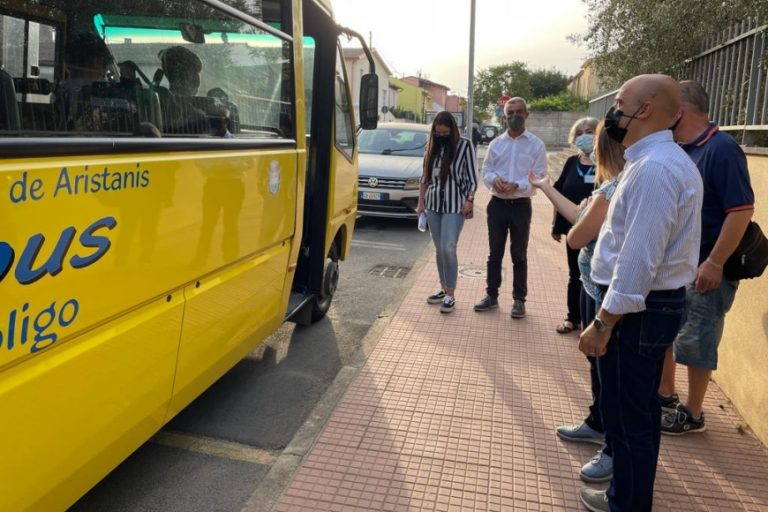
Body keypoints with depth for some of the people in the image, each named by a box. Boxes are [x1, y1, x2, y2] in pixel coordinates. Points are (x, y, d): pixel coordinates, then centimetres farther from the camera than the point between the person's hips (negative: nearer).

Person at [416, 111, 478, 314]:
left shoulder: (465, 145, -6)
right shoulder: (432, 147, 8)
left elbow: (472, 177, -5)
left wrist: (469, 200, -14)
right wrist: (421, 202, 13)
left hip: (454, 205, -5)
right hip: (433, 205, 5)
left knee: (448, 249, -11)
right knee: (439, 249, 10)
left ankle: (450, 295, -3)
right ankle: (444, 289, 21)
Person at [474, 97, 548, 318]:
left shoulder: (536, 144, -2)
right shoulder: (496, 143, 7)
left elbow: (539, 178, -8)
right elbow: (486, 171, 6)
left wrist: (517, 186, -22)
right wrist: (494, 179, -17)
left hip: (521, 206, -3)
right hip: (497, 204, 3)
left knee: (519, 255, 7)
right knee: (495, 253, 12)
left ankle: (519, 300, 18)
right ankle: (491, 295, 24)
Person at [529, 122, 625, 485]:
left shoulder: (610, 193, -26)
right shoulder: (619, 186, 5)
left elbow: (575, 238, -18)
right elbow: (579, 216, 12)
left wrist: (584, 211, 2)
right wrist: (545, 187, 19)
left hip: (605, 292, -10)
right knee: (598, 360, 23)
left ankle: (618, 451, 17)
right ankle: (598, 424, 42)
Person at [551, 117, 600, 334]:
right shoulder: (572, 163, 5)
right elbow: (559, 194, 9)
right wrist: (556, 224, 9)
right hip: (573, 228, 5)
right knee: (574, 274, 15)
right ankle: (573, 318, 28)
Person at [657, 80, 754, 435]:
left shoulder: (721, 149, -18)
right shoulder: (682, 151, 7)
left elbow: (742, 210, -22)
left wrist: (714, 263, -23)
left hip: (704, 267, -8)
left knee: (695, 340, 4)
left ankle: (692, 414, 20)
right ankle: (665, 393, 33)